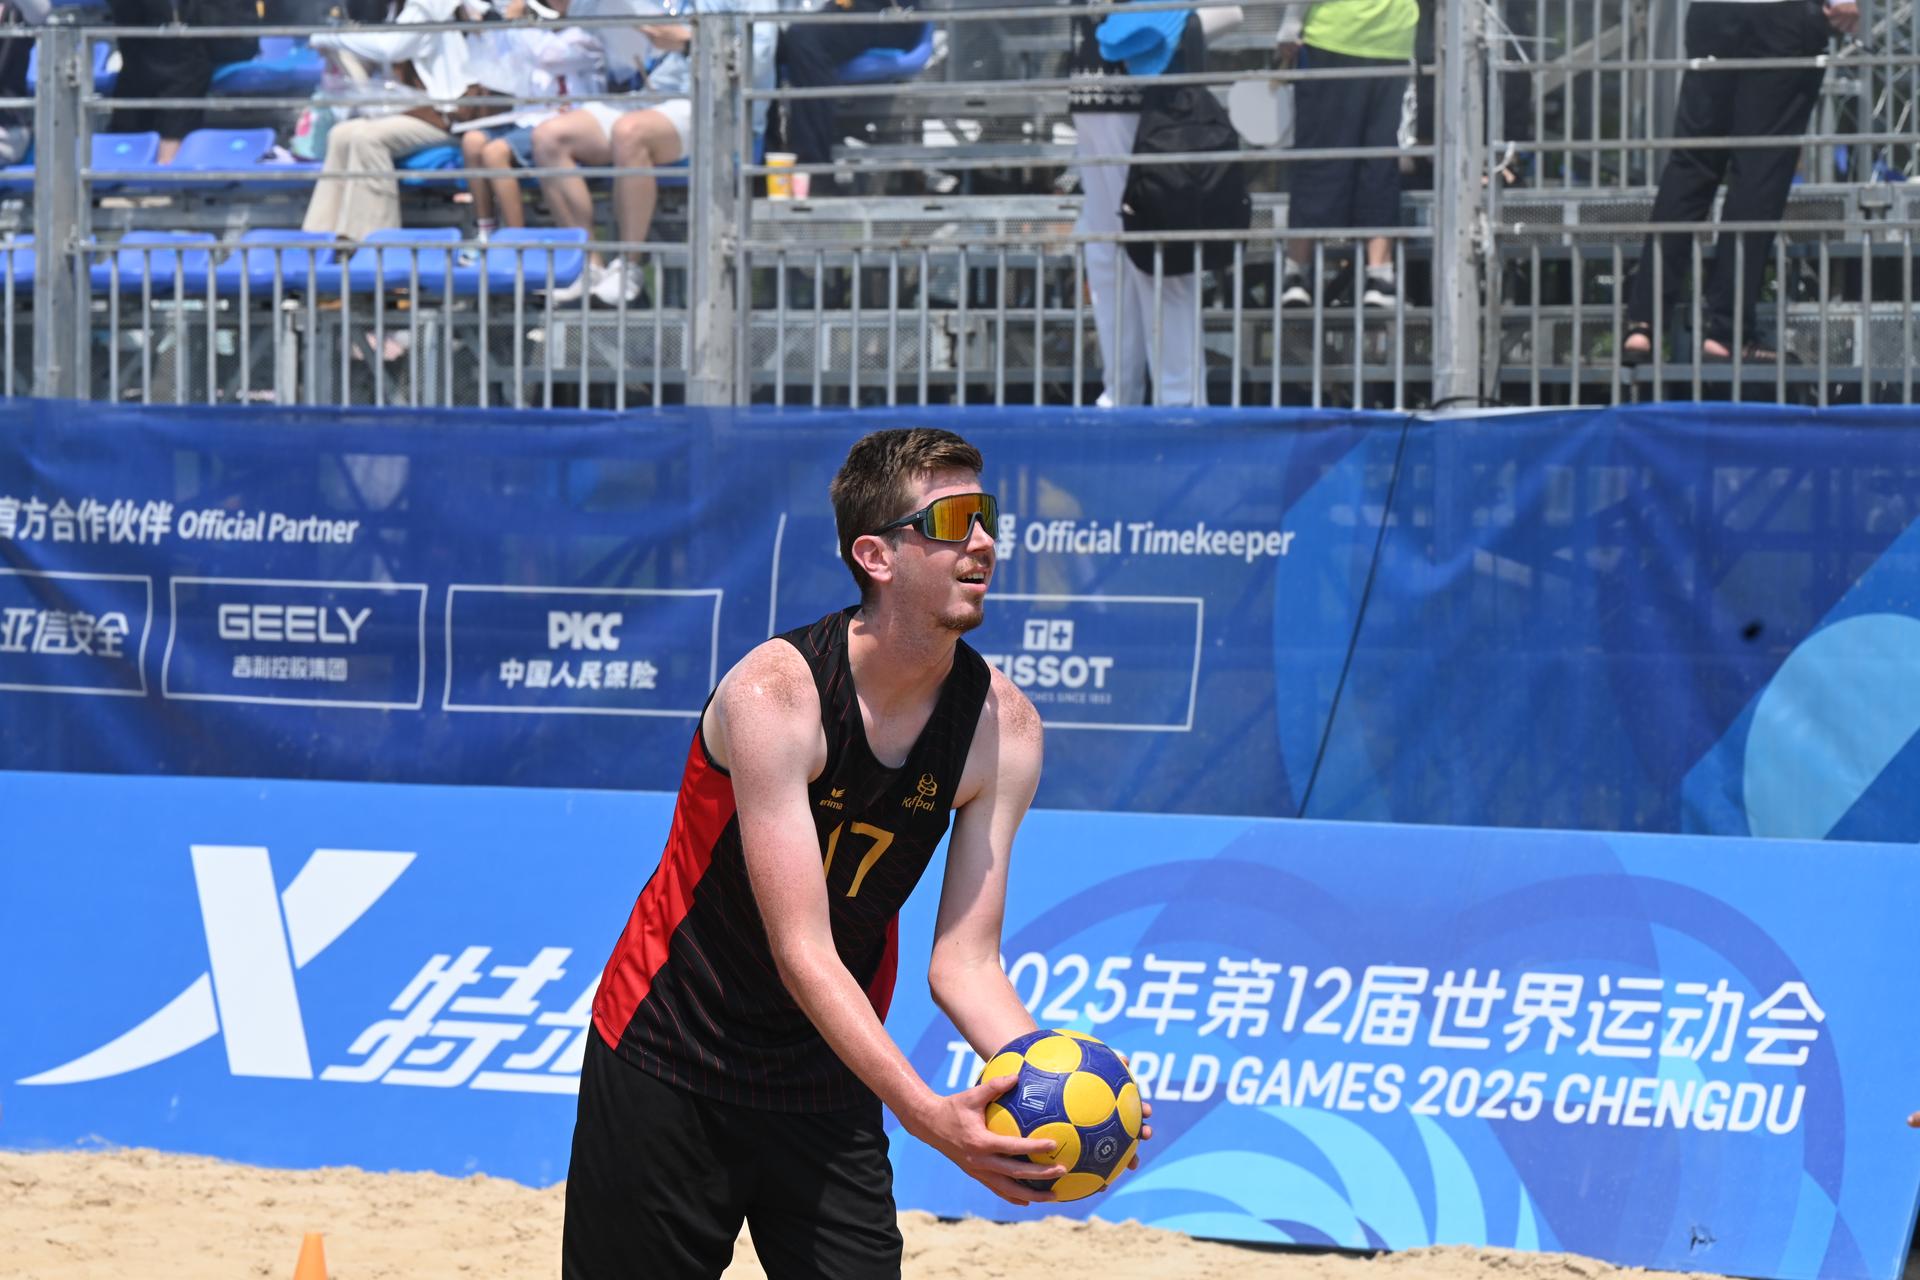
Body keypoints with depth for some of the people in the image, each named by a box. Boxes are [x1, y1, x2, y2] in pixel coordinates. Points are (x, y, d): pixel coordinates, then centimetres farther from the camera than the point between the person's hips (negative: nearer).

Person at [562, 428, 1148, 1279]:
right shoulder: (776, 692, -24)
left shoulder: (1002, 729, -9)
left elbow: (964, 963, -8)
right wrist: (927, 1114, -40)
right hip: (670, 1064, -4)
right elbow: (801, 952, -29)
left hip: (831, 1085, 4)